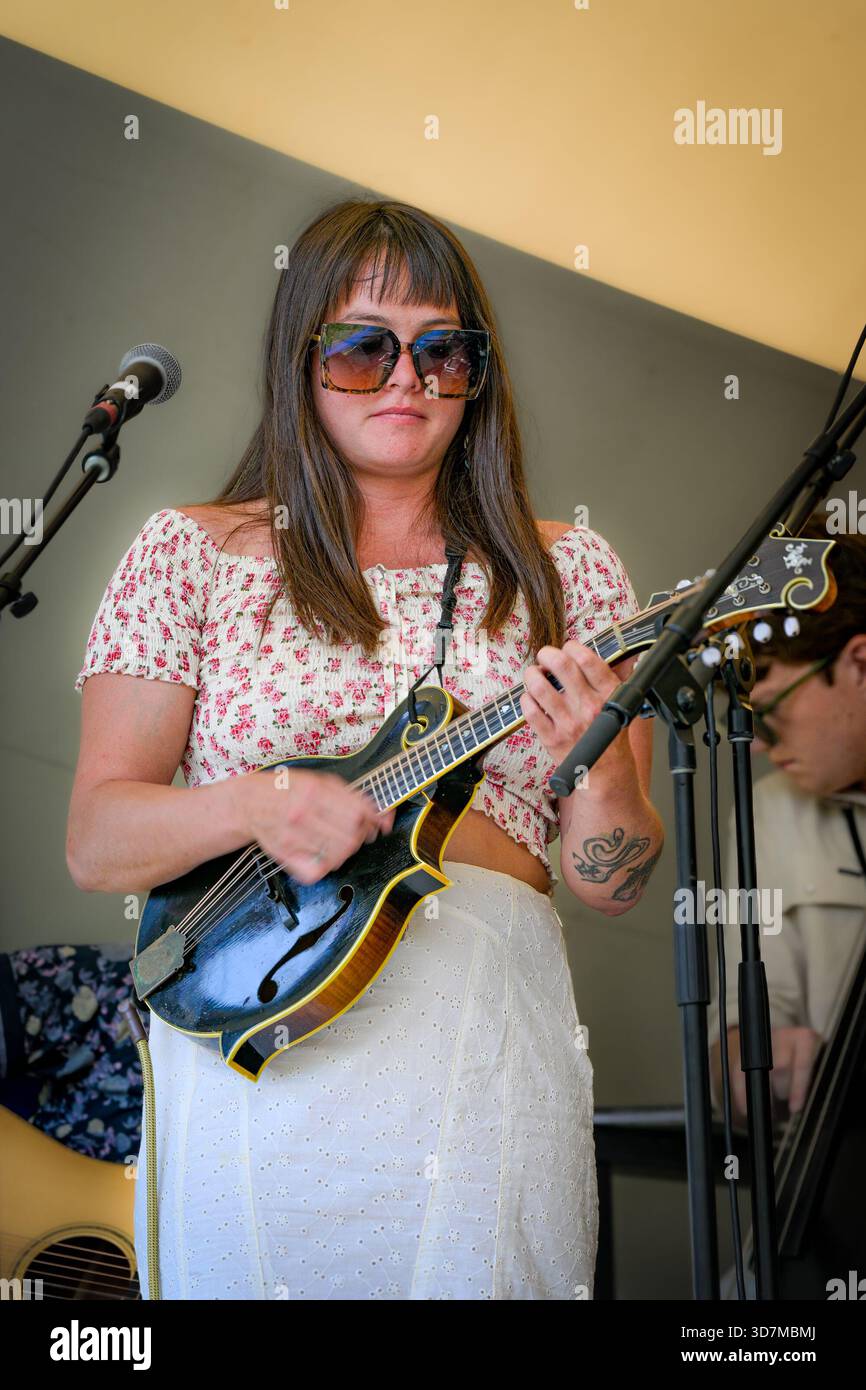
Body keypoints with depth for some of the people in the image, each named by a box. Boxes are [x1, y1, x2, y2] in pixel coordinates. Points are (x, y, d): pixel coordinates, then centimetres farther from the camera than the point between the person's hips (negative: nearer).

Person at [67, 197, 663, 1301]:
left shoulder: (564, 573, 7)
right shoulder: (192, 552, 4)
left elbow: (609, 886, 5)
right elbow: (94, 844, -1)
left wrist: (601, 762, -15)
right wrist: (258, 804, -19)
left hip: (487, 1046, 1)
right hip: (249, 1042, -1)